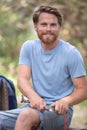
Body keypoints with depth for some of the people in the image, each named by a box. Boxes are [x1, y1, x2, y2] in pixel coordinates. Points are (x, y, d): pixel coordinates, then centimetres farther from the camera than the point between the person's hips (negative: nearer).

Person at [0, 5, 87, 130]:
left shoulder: (71, 53, -5)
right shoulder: (28, 47, 8)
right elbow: (22, 79, -3)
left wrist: (66, 101, -27)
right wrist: (33, 96, -27)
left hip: (59, 110, -4)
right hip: (36, 105, 4)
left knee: (26, 115, -35)